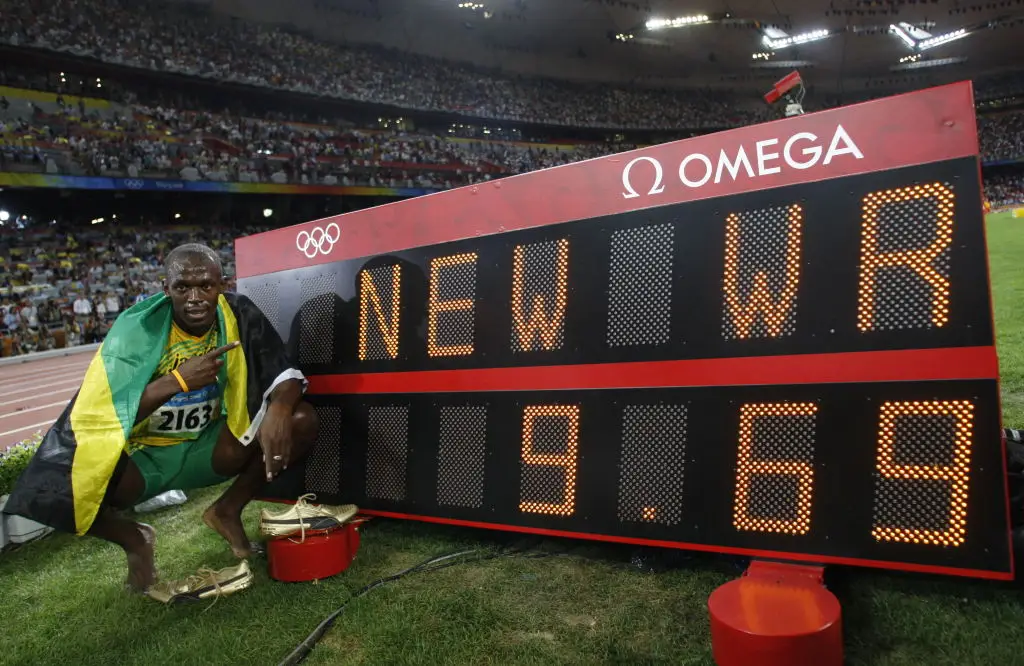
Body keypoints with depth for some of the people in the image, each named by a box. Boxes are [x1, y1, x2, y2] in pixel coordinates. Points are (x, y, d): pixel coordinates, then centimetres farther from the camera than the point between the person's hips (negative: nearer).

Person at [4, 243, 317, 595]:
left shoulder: (239, 315, -12)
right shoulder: (137, 329, -19)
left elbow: (285, 372, -12)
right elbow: (95, 415, -24)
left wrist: (278, 409, -35)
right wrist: (177, 380, -35)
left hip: (208, 447, 2)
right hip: (140, 454, -2)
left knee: (302, 419, -18)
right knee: (63, 484, -31)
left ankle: (227, 511, 4)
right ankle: (133, 539, 5)